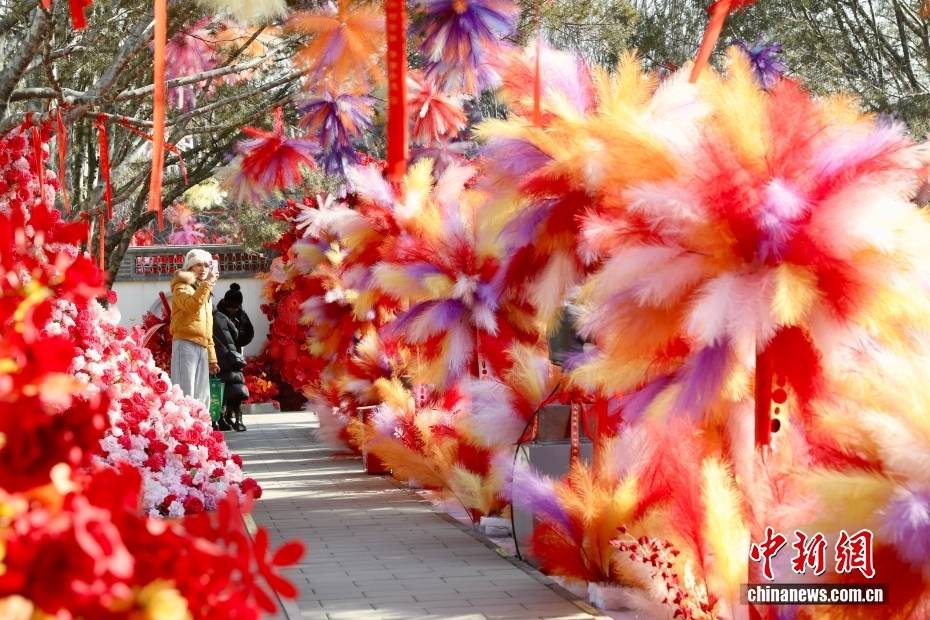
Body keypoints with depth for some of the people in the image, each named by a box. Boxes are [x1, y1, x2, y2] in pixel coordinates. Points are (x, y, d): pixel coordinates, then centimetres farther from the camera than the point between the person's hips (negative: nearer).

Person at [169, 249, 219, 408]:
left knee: (202, 398, 7)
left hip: (202, 348, 8)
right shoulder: (182, 287, 3)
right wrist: (208, 282, -19)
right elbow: (192, 305, -21)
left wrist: (212, 358, 23)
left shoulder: (206, 294, 28)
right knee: (185, 394, -16)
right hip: (185, 344, -8)